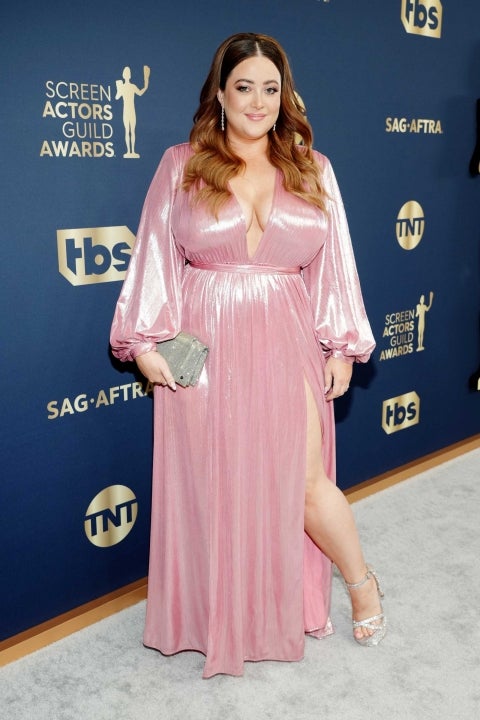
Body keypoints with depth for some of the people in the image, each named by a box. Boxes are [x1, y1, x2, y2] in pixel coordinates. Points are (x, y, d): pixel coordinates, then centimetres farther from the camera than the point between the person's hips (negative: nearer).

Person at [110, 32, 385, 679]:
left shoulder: (312, 170, 8)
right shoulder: (181, 166, 3)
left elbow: (333, 264, 8)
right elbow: (154, 260, 2)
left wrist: (342, 346, 4)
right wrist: (145, 341, -5)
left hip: (286, 343, 1)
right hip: (204, 346, 0)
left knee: (301, 481, -1)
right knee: (214, 485, 7)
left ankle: (362, 583, 26)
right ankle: (223, 619, 28)